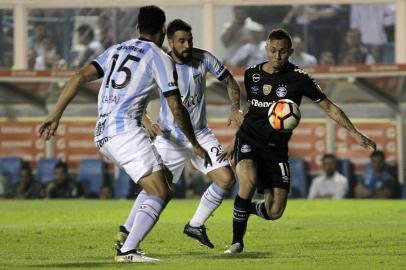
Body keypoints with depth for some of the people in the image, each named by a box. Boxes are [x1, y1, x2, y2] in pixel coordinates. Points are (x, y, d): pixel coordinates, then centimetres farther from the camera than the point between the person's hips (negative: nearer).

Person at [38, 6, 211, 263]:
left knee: (164, 180, 19)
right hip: (126, 130, -8)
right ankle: (127, 250, -24)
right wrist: (195, 145, 8)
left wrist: (56, 115, 7)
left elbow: (80, 76, 8)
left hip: (103, 135, 8)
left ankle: (128, 235, 11)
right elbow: (176, 108, -3)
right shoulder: (160, 58, 1)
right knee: (160, 194, -10)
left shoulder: (117, 50, 19)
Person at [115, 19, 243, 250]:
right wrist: (146, 122, -32)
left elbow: (230, 82, 6)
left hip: (200, 134, 3)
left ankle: (195, 226, 10)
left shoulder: (204, 58, -8)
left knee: (226, 179, -8)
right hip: (170, 137, -3)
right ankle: (126, 230, 7)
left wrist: (235, 108, -11)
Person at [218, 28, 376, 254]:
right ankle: (237, 241, -14)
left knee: (275, 212, -5)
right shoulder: (252, 74, 5)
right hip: (249, 140, 0)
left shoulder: (298, 78, -5)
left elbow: (328, 106, -3)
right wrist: (234, 144, 26)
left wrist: (355, 133, -11)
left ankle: (246, 208, 32)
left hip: (276, 148, 0)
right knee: (248, 181, -31)